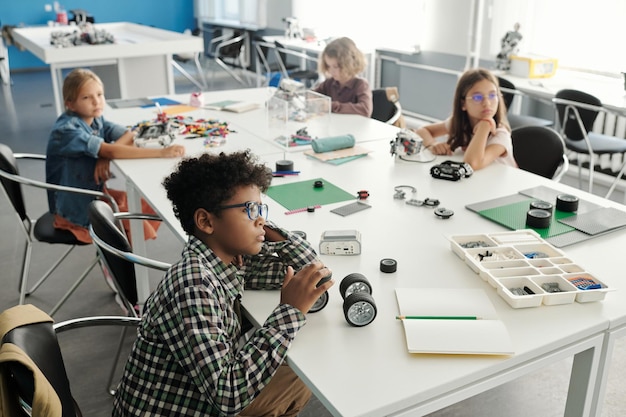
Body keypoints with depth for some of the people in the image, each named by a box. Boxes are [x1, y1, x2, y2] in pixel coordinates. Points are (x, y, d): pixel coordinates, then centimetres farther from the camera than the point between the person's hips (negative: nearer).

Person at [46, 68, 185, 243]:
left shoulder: (95, 120, 0)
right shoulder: (67, 130, -24)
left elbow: (131, 136, -8)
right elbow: (111, 151, -35)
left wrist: (106, 155, -27)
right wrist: (161, 153, -41)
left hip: (95, 193, 8)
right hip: (76, 209, -8)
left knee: (150, 205, 5)